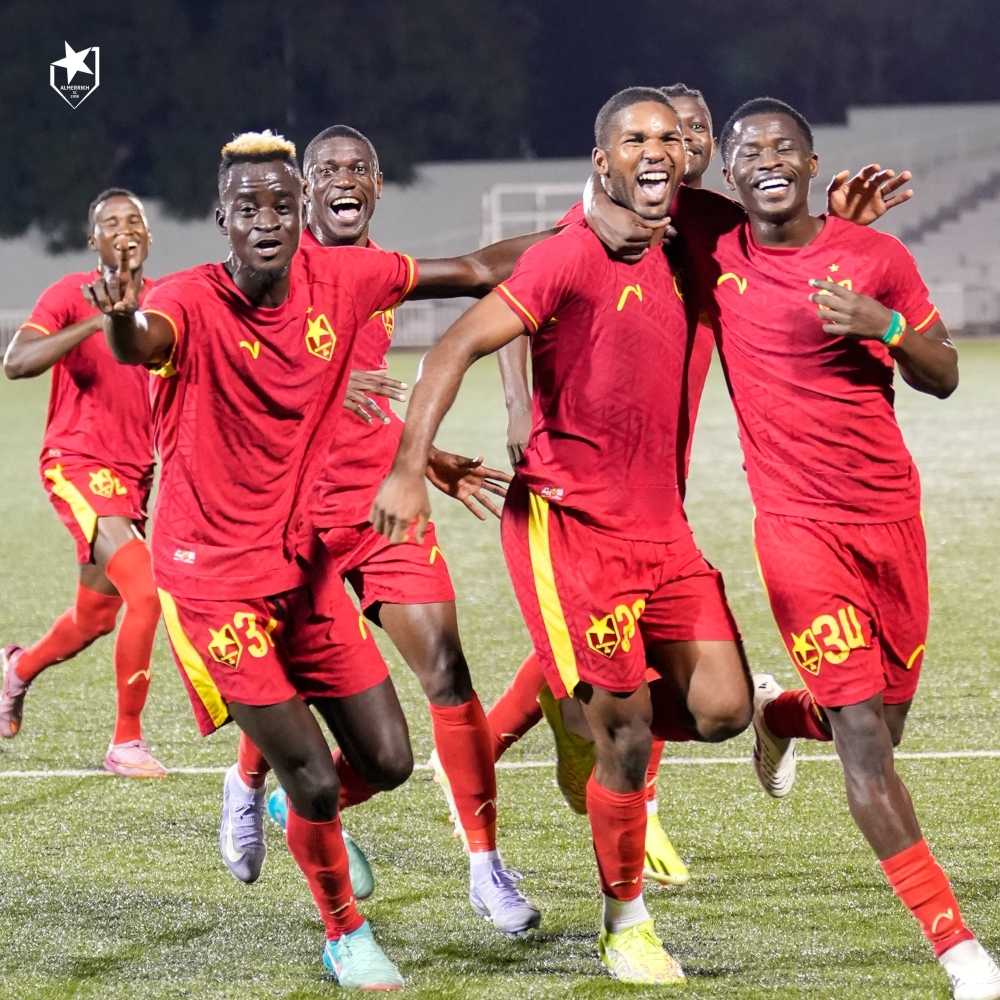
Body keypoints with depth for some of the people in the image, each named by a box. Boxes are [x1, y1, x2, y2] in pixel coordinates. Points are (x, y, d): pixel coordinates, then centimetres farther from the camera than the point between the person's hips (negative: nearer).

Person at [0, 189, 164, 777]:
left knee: (96, 617, 16)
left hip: (134, 476, 7)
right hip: (79, 465, -7)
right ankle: (127, 742, -11)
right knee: (146, 592, -22)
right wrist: (96, 322, -32)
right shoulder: (71, 295, -9)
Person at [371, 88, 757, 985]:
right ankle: (626, 925, 14)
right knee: (625, 730, -5)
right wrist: (409, 468, -25)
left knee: (722, 710, -4)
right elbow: (458, 348, -15)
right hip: (571, 522, -7)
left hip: (659, 524, 7)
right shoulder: (573, 256, -13)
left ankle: (598, 730, 28)